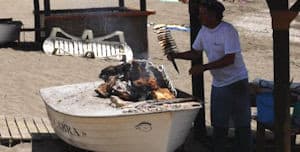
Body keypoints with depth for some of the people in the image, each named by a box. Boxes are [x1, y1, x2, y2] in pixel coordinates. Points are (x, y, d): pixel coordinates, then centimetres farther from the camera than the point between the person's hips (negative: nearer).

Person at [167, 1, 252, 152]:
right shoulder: (204, 31, 3)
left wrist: (203, 67, -30)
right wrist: (176, 55, -4)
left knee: (241, 125, 0)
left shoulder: (228, 31, -20)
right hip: (218, 83, 7)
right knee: (218, 125, 13)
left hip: (236, 82, -7)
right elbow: (196, 53, 12)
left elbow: (229, 59, -26)